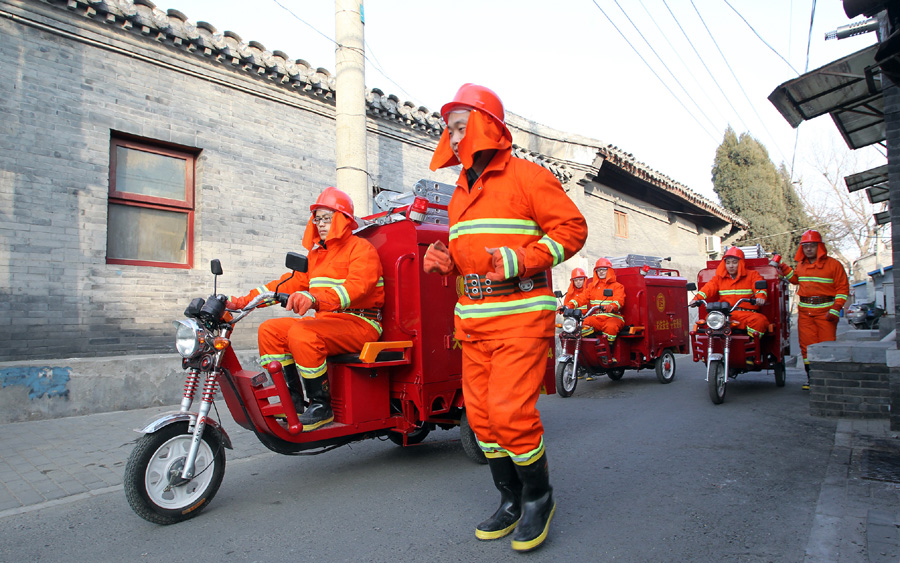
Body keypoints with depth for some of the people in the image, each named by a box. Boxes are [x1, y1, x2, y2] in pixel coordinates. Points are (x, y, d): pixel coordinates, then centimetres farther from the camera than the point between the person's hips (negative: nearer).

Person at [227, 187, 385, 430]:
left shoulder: (361, 249, -6)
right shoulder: (316, 254, 21)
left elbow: (355, 287, -25)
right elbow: (290, 283, 17)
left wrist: (315, 299, -43)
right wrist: (245, 300, 6)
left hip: (360, 323, -8)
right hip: (327, 320, 9)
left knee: (301, 334, -31)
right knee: (270, 330, -4)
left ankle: (321, 406, -17)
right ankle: (293, 402, 0)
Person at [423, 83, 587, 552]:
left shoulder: (526, 176, -3)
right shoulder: (461, 192, 19)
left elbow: (571, 228, -8)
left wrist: (519, 261, -19)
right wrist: (444, 260, 6)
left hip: (521, 316, -7)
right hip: (473, 320, 8)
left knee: (510, 409, -11)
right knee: (481, 414, 8)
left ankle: (539, 497, 14)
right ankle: (511, 499, 27)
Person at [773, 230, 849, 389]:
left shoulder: (833, 264, -2)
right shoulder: (801, 265, 13)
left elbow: (843, 288, -1)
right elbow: (795, 279, 33)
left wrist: (835, 309, -9)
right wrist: (782, 268, 20)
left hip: (825, 311, -4)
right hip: (804, 311, 4)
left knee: (827, 344, -4)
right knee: (807, 345, 2)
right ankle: (811, 377, 10)